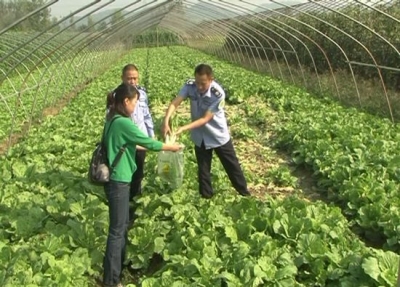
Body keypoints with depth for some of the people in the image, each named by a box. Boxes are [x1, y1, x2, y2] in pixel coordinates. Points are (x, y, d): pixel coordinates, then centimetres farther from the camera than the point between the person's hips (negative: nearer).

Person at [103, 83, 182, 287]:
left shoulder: (113, 120, 8)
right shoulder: (123, 123, -21)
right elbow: (149, 143, -14)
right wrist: (172, 147, 0)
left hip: (117, 179, 10)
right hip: (118, 181, -10)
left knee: (123, 223, 21)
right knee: (117, 229, -3)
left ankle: (120, 263, 36)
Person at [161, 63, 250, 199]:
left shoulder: (218, 94, -29)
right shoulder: (190, 86, -18)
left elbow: (205, 119, -28)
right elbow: (174, 103, -25)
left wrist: (184, 128, -36)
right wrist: (166, 121, -43)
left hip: (219, 136, -3)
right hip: (200, 137, 3)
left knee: (232, 166, 13)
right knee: (203, 170, 15)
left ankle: (245, 193, 32)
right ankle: (206, 197, 32)